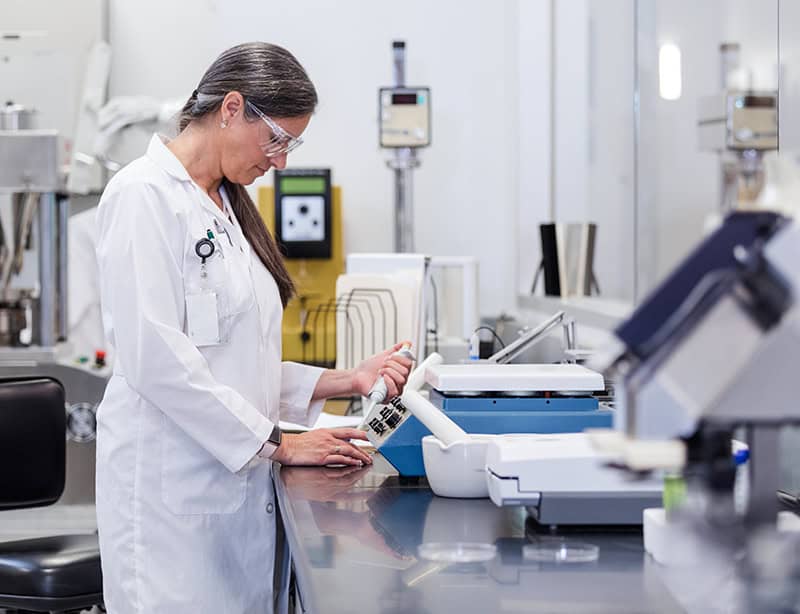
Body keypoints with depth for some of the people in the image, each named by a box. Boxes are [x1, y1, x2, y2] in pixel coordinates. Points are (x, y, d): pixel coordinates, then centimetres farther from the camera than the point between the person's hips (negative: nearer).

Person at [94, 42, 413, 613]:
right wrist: (279, 442, -14)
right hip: (173, 487, -8)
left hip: (239, 480, 8)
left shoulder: (227, 206, 16)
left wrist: (347, 381, 7)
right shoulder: (145, 195, -10)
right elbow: (156, 358, -18)